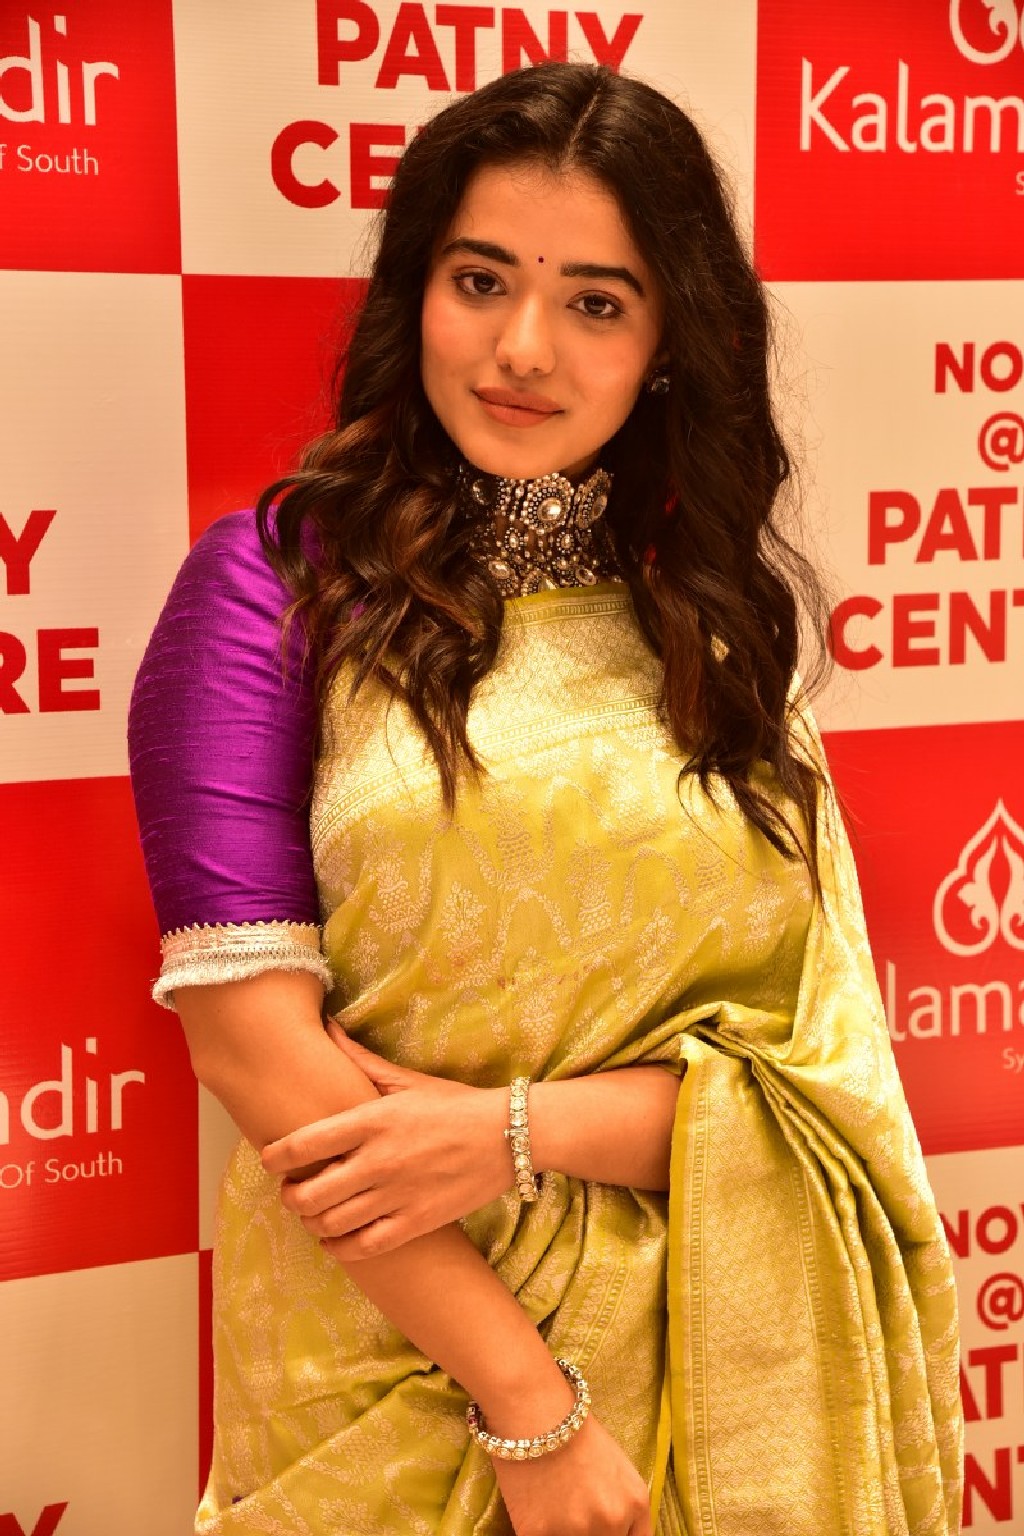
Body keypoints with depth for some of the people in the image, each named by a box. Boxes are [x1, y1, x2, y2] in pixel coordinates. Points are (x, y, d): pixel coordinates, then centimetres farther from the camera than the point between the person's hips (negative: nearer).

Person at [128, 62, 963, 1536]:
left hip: (699, 1352, 3)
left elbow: (817, 1056, -1)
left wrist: (520, 1131, -17)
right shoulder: (277, 578, -7)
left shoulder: (720, 615, 3)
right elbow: (245, 1021, -15)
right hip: (382, 1346, -3)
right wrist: (528, 1402, -16)